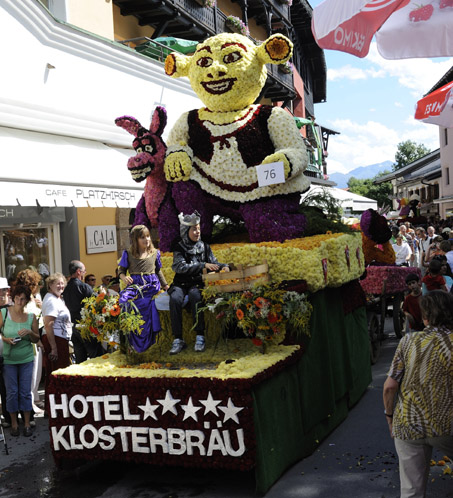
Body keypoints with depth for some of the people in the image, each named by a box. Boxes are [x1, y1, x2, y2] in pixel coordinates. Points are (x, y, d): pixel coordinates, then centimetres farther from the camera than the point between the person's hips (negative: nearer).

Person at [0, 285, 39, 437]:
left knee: (26, 392, 5)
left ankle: (27, 423, 16)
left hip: (26, 359, 1)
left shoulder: (31, 316, -1)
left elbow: (36, 339, 5)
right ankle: (14, 423, 19)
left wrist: (30, 332, -14)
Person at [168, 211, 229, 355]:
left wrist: (224, 266, -11)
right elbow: (181, 267, -14)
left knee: (195, 295, -34)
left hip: (197, 283, 1)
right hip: (181, 283, 0)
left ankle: (200, 337, -32)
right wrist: (203, 265, -20)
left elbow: (214, 263, 11)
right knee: (175, 299, -33)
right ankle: (178, 339, -27)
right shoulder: (179, 247, 1)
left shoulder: (204, 246, 9)